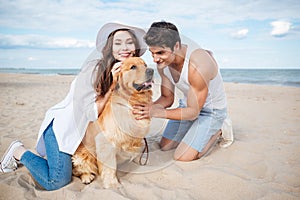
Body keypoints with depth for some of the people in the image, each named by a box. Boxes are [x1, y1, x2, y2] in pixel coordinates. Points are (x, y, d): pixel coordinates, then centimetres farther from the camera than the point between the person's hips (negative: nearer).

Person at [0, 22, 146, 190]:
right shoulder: (93, 69, -21)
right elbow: (92, 113, -21)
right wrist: (112, 85, -28)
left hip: (85, 131, 7)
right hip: (62, 125, -7)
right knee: (57, 182, -12)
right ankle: (19, 152, 11)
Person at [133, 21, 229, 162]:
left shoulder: (198, 65, -37)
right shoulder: (162, 63, -15)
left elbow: (193, 112, -30)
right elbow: (167, 98, -4)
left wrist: (156, 112, -38)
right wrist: (148, 108, -25)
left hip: (211, 109, -7)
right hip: (188, 103, 7)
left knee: (183, 157, -13)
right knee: (165, 146, 11)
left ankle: (218, 130, 8)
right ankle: (198, 130, 27)